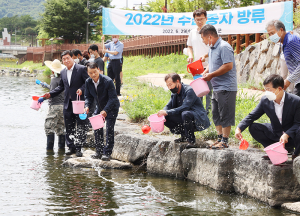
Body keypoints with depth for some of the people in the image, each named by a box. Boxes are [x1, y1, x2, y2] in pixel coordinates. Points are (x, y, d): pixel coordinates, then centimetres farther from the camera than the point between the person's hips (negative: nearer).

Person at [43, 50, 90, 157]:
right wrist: (50, 94, 13)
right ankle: (71, 147, 17)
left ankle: (78, 148, 4)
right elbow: (61, 87, 22)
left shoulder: (81, 69, -5)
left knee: (81, 126, -2)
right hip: (68, 104, 6)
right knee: (69, 127, 8)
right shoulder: (63, 72, 13)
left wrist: (81, 89, -22)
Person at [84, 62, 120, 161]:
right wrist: (87, 106, -18)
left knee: (109, 130, -8)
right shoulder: (88, 82, -10)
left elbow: (113, 98, -25)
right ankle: (99, 152, 13)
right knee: (97, 129, 3)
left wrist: (106, 110, -35)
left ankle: (107, 153, -4)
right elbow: (88, 96, 2)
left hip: (111, 108, -6)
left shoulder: (108, 81, -27)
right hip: (99, 108, 6)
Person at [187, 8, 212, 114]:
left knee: (209, 91, -6)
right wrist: (190, 55, 4)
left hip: (208, 66, -6)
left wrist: (206, 56, -23)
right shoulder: (192, 33, 11)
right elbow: (189, 46, 24)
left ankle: (208, 111, -1)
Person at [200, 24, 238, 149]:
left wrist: (211, 75, -18)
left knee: (225, 115, -5)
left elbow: (228, 66, -23)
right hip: (216, 87, 10)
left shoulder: (224, 47, -15)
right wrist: (206, 72, 8)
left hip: (226, 87, -10)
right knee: (216, 115, 14)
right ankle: (220, 138, 22)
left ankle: (225, 141, -1)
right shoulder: (212, 48, 15)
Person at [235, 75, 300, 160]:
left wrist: (286, 134, -34)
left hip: (291, 135, -5)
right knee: (253, 127, -11)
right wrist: (239, 128, -21)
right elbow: (251, 116, -5)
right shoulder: (265, 100, -8)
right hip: (275, 134, 5)